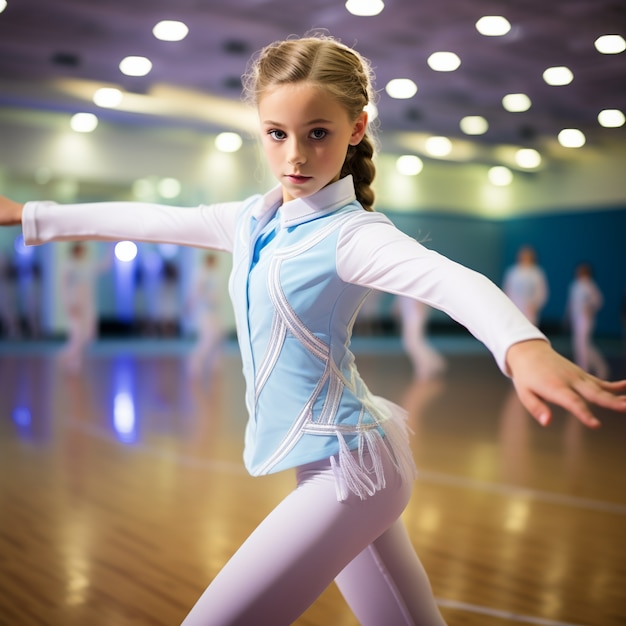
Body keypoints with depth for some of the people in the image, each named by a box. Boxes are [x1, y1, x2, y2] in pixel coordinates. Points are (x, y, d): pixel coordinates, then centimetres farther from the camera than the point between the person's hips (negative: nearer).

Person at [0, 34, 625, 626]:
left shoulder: (351, 234, -17)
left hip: (347, 466, -7)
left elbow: (452, 280, -35)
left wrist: (525, 346, -56)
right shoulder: (251, 221, 6)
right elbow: (151, 219, 17)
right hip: (332, 466, 7)